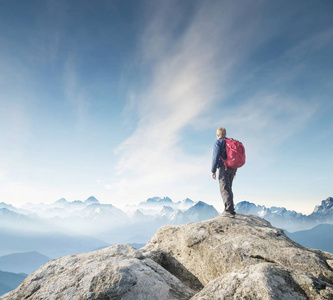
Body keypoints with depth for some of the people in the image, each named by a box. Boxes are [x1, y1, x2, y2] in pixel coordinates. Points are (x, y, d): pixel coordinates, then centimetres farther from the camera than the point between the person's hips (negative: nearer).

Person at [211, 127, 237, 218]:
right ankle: (231, 209, 15)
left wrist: (213, 170, -9)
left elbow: (216, 157, -11)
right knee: (228, 188, 15)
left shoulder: (218, 142, -2)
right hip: (232, 168, 8)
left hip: (224, 167, -7)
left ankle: (229, 210, -19)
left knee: (224, 189, -11)